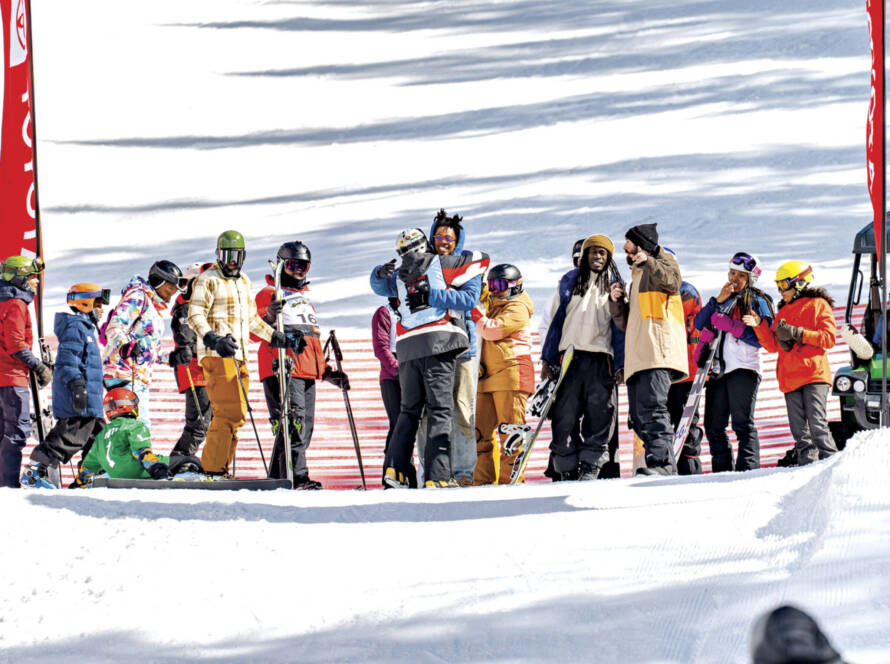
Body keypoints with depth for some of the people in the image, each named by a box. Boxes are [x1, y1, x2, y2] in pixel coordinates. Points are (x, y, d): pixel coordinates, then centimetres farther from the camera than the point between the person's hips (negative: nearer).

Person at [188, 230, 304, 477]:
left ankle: (219, 467, 10)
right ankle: (213, 469, -15)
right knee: (230, 413, -16)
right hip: (216, 355, -8)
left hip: (239, 356, 8)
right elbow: (195, 316, -11)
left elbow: (252, 319, 31)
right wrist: (214, 340, -27)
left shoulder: (244, 282, 21)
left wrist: (280, 339, 28)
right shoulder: (208, 280, -2)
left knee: (235, 416, 5)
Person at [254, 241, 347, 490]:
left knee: (305, 428, 6)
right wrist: (268, 316, -33)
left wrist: (327, 372, 26)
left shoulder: (305, 299, 28)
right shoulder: (269, 295, 3)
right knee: (293, 424, -18)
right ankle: (297, 478, -23)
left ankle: (277, 478, 10)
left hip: (307, 374, 9)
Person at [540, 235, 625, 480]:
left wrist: (620, 364, -1)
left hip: (601, 358, -1)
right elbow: (558, 319, 15)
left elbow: (620, 326, 8)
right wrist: (548, 359, 9)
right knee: (564, 413, -3)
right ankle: (565, 467, 1)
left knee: (599, 414, -7)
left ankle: (591, 465, -4)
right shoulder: (570, 282, 14)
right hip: (570, 355, 1)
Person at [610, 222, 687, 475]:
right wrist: (617, 302, 13)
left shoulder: (662, 261, 10)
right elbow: (627, 323, 29)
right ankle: (660, 463, 1)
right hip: (638, 356, 9)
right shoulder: (636, 277, 33)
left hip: (659, 348, -9)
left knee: (652, 407, -22)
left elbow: (672, 282, -14)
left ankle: (661, 461, -29)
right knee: (638, 416, 2)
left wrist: (648, 262, -22)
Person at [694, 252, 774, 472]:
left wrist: (730, 325, -17)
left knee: (743, 424, -12)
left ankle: (748, 469, -14)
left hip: (743, 368, -6)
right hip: (719, 369, 6)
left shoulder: (757, 302, 3)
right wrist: (718, 301, -2)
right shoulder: (724, 300, 21)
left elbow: (761, 338, -9)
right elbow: (699, 324, 9)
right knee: (713, 426, 5)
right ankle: (721, 472, 10)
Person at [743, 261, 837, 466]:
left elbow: (828, 338, -7)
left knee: (817, 425, -16)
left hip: (814, 374, -6)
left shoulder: (818, 305, 4)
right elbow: (773, 345, 18)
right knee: (800, 432, 2)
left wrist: (797, 333, -13)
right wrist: (760, 325, 3)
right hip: (790, 378, 7)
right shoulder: (783, 312, 23)